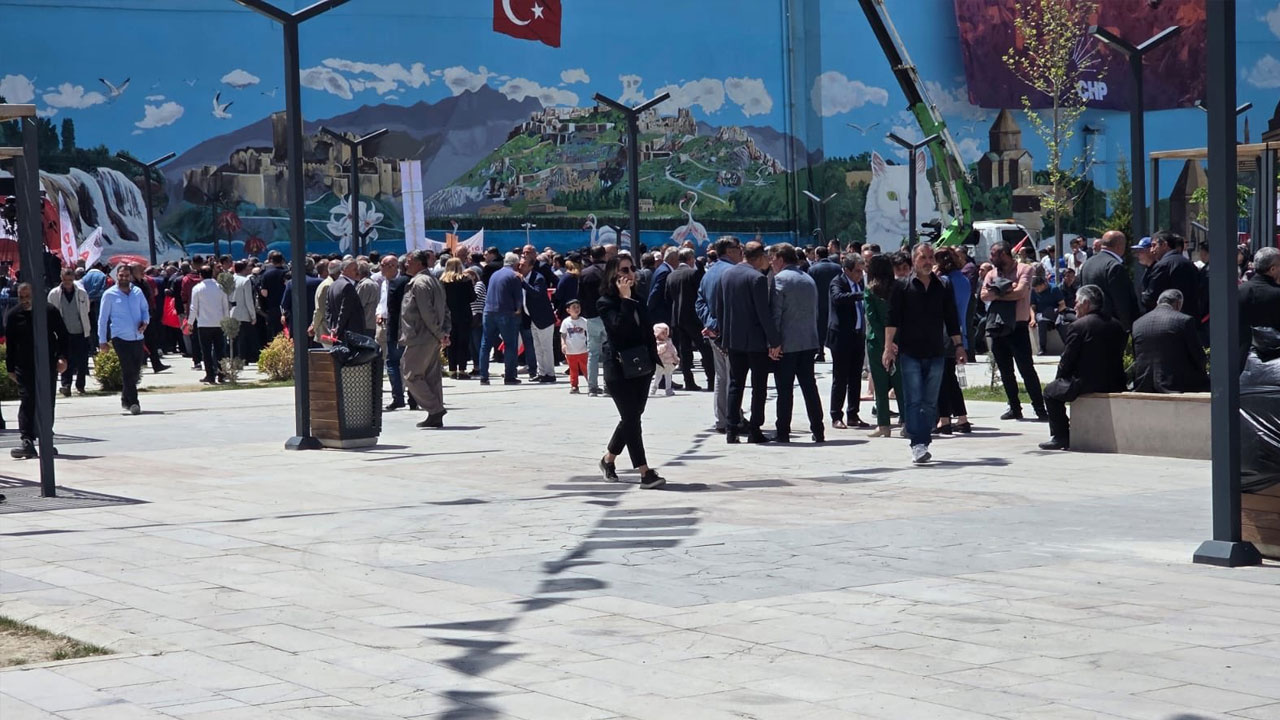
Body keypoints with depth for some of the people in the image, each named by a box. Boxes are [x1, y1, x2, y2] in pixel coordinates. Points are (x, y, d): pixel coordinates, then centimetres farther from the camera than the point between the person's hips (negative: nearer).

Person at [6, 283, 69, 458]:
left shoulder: (50, 311, 0)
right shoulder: (13, 316, 2)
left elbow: (63, 336, 6)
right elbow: (9, 345, 7)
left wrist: (62, 357, -6)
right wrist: (10, 369, 5)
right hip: (24, 367, 0)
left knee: (47, 403, 6)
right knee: (27, 401, -10)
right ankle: (27, 442, -15)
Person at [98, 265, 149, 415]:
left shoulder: (137, 292, 11)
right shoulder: (109, 294, 1)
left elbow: (145, 309, 20)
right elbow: (103, 318, 4)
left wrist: (145, 321, -3)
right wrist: (102, 340, 1)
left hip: (137, 337, 4)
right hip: (120, 337, -4)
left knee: (136, 370, 9)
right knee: (128, 370, -12)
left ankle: (126, 399, 28)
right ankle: (132, 402, -13)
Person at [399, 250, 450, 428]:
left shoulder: (419, 283, -14)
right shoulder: (434, 281, 17)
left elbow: (427, 313, -19)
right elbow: (445, 310, 18)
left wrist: (439, 334, -14)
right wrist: (445, 332, 10)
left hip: (420, 339, -10)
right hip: (432, 339, 10)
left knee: (410, 374, -3)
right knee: (432, 377, 10)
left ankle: (435, 409, -8)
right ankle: (436, 417, 11)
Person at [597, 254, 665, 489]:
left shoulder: (638, 301, 13)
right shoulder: (606, 303, -7)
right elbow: (619, 327, -23)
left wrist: (653, 360, 10)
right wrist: (625, 298, -19)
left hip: (641, 367, 7)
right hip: (619, 369, -7)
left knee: (631, 417, 11)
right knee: (632, 418, -8)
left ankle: (608, 459, 30)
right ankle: (645, 472, -11)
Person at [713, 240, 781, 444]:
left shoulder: (725, 275, 5)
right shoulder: (757, 278, -16)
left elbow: (717, 309, 11)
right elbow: (764, 313, -18)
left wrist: (724, 336, 19)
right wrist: (774, 341, -12)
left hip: (733, 340, 6)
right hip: (756, 341, -6)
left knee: (735, 384, 11)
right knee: (759, 386, 3)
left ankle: (732, 430, 8)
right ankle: (754, 431, 2)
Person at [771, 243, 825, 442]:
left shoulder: (780, 279, -9)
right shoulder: (809, 280, 13)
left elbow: (775, 313, -13)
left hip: (787, 343, -6)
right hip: (809, 342, 6)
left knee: (784, 389, -2)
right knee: (809, 386, 9)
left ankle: (783, 432, -1)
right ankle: (818, 431, 8)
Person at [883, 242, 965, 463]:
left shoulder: (943, 289, 10)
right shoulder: (902, 287, 2)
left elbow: (952, 320, 15)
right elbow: (892, 319, -2)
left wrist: (958, 346, 10)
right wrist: (889, 347, -10)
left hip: (935, 354, 3)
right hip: (909, 353, -3)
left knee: (930, 403, 6)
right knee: (913, 401, -9)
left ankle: (923, 443, 14)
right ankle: (917, 445, -13)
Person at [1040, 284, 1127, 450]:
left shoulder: (1079, 326, -12)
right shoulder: (1117, 326, 7)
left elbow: (1066, 362, -9)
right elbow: (1118, 357, 14)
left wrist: (1061, 375, 12)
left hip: (1086, 385, -7)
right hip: (1113, 385, 7)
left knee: (1051, 392, 16)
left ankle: (1060, 436, 12)